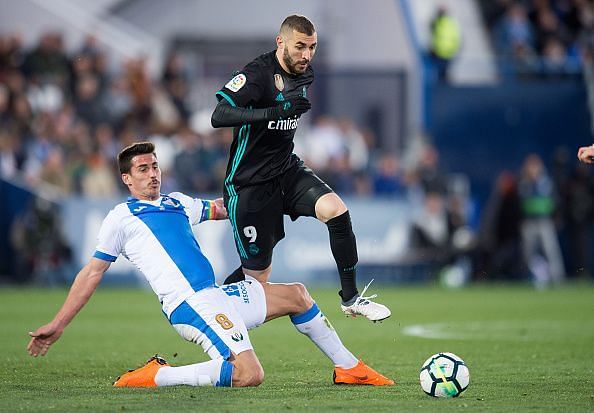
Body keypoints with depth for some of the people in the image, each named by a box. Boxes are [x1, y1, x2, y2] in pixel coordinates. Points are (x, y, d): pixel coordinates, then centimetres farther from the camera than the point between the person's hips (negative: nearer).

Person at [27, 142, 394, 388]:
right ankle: (156, 377, -16)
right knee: (249, 374, -26)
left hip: (217, 296, 9)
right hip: (190, 305, -8)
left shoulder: (177, 203, 20)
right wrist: (58, 325, 0)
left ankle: (349, 368, 27)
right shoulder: (122, 218, 1)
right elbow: (92, 273, 2)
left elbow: (222, 209, 35)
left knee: (296, 295, 18)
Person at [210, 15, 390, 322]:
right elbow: (218, 116, -33)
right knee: (257, 276, -3)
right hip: (249, 184, -6)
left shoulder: (305, 75, 5)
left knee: (336, 210, -21)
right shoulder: (258, 74, -20)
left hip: (287, 170, 6)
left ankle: (351, 298, -9)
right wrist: (275, 111, -42)